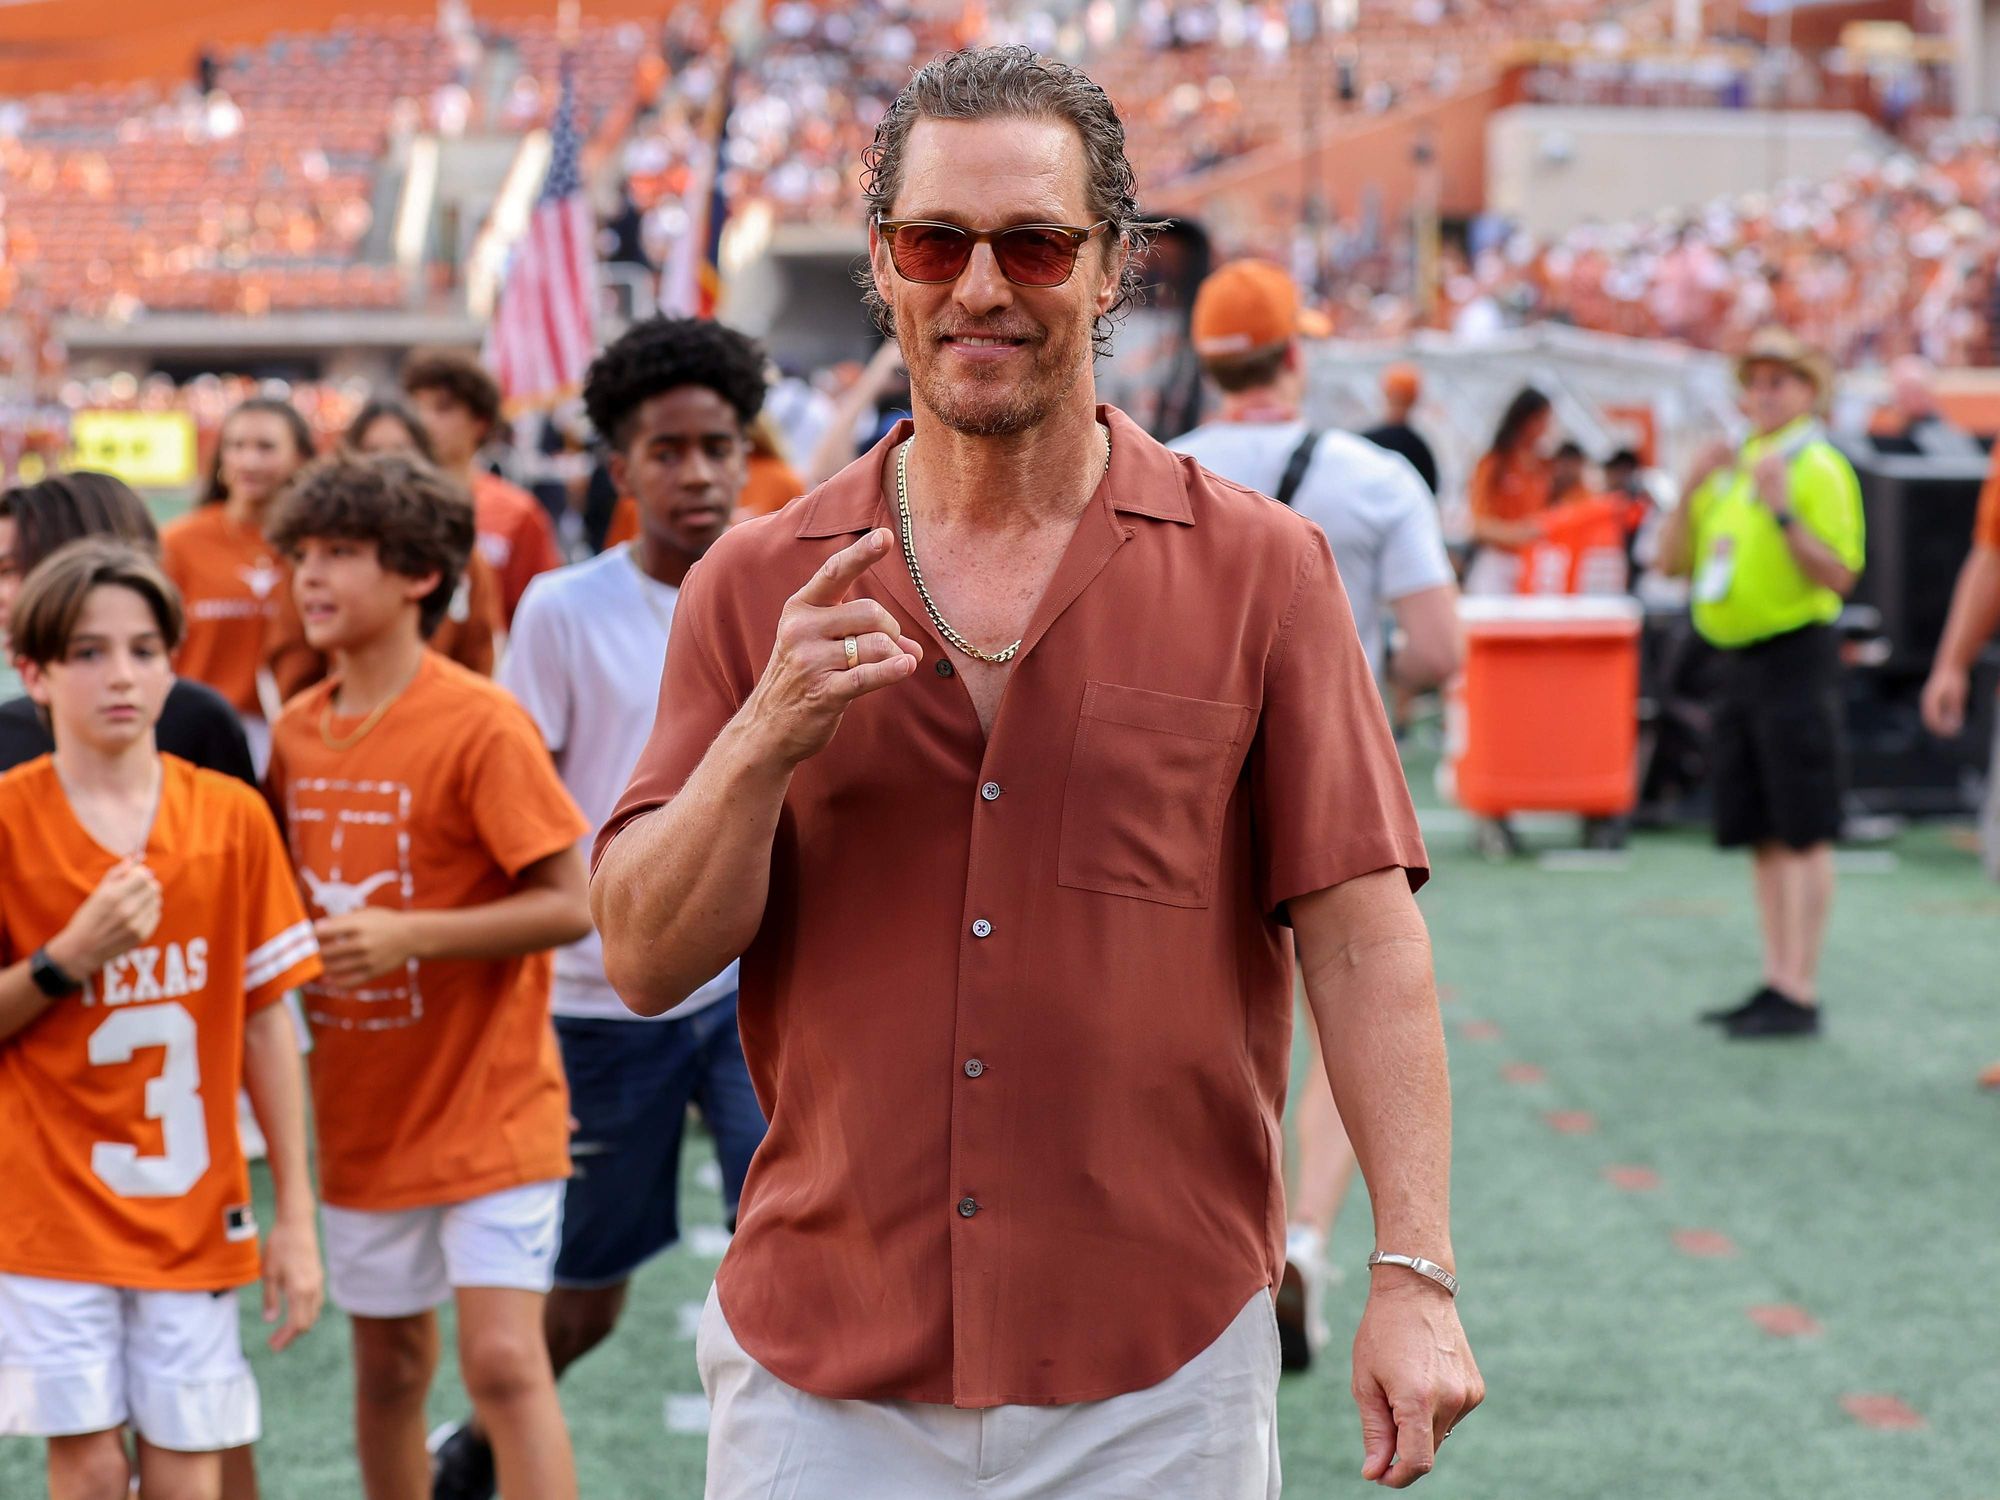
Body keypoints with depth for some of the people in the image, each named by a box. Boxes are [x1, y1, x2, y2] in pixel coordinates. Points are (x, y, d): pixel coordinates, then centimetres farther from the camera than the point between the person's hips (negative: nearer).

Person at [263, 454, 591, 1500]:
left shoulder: (481, 725, -15)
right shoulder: (296, 732, 5)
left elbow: (569, 903, -17)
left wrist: (409, 936, -24)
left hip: (490, 1108, -6)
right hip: (365, 1116, 6)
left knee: (503, 1360, -13)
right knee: (387, 1370, 14)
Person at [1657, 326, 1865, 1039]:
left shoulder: (1818, 467, -7)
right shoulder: (1732, 466, 17)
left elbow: (1840, 574, -15)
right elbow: (1671, 559, 13)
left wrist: (1783, 512, -25)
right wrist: (1691, 489, -1)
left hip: (1795, 654, -8)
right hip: (1738, 659, 8)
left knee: (1804, 833, -7)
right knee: (1762, 835, 11)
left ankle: (1800, 995, -7)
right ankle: (1776, 981, 17)